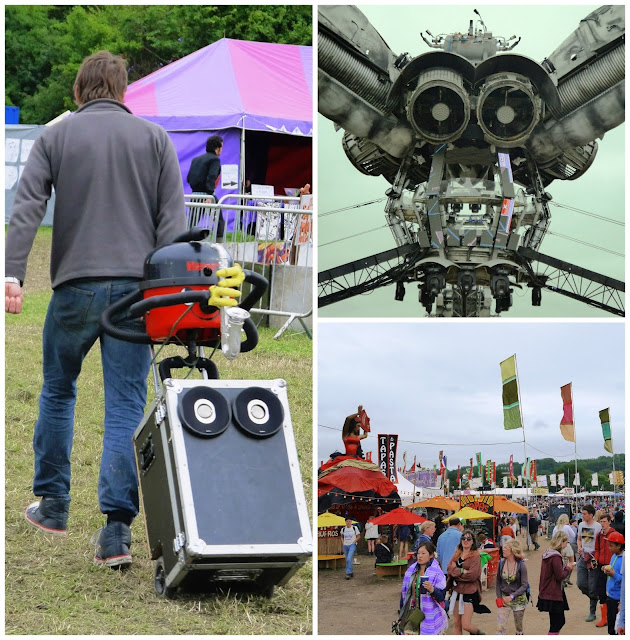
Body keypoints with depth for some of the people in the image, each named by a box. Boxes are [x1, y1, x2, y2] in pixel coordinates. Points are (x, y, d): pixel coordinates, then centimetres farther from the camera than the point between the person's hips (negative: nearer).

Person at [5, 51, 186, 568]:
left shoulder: (55, 136, 7)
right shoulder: (154, 138, 9)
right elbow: (173, 219, 1)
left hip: (76, 287, 0)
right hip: (137, 288, 0)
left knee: (57, 392, 20)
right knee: (126, 408, 2)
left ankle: (53, 506, 27)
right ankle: (117, 530, -4)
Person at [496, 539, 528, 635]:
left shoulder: (521, 565, -11)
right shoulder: (501, 563, -3)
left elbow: (524, 585, -12)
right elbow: (498, 582, 7)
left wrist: (512, 596, -22)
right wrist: (499, 597, -4)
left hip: (518, 599, -2)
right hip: (504, 599, 2)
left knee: (519, 627, 12)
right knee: (500, 627, -11)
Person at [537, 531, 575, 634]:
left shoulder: (547, 554, 9)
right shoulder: (556, 557, -21)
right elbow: (560, 576, -20)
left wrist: (565, 568, 7)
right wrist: (568, 568, -4)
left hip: (546, 594, 10)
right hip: (554, 595, -10)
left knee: (559, 621, 19)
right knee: (556, 623, -2)